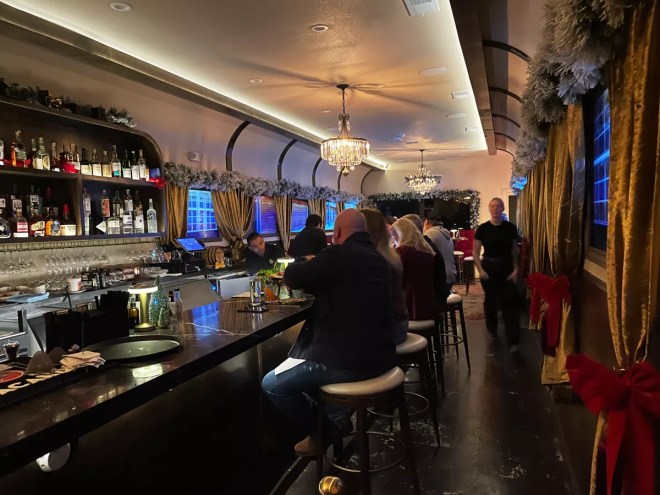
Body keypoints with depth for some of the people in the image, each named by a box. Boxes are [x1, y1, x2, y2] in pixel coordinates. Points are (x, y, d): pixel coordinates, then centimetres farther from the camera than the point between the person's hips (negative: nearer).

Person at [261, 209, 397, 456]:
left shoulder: (338, 254, -15)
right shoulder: (376, 257, 11)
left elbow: (291, 277, -6)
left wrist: (306, 265, 14)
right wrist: (317, 270, 21)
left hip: (349, 359, -9)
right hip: (379, 354, 9)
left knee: (271, 384, 6)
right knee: (303, 354, 31)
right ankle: (336, 417, 27)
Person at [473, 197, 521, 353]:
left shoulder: (510, 228, 1)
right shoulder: (483, 228, -3)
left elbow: (515, 251, 4)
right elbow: (476, 252, -2)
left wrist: (516, 270, -7)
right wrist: (480, 270, -13)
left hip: (507, 268, 0)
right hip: (489, 268, 0)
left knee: (509, 303, -6)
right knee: (490, 300, 12)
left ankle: (513, 341, -5)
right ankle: (492, 329, 36)